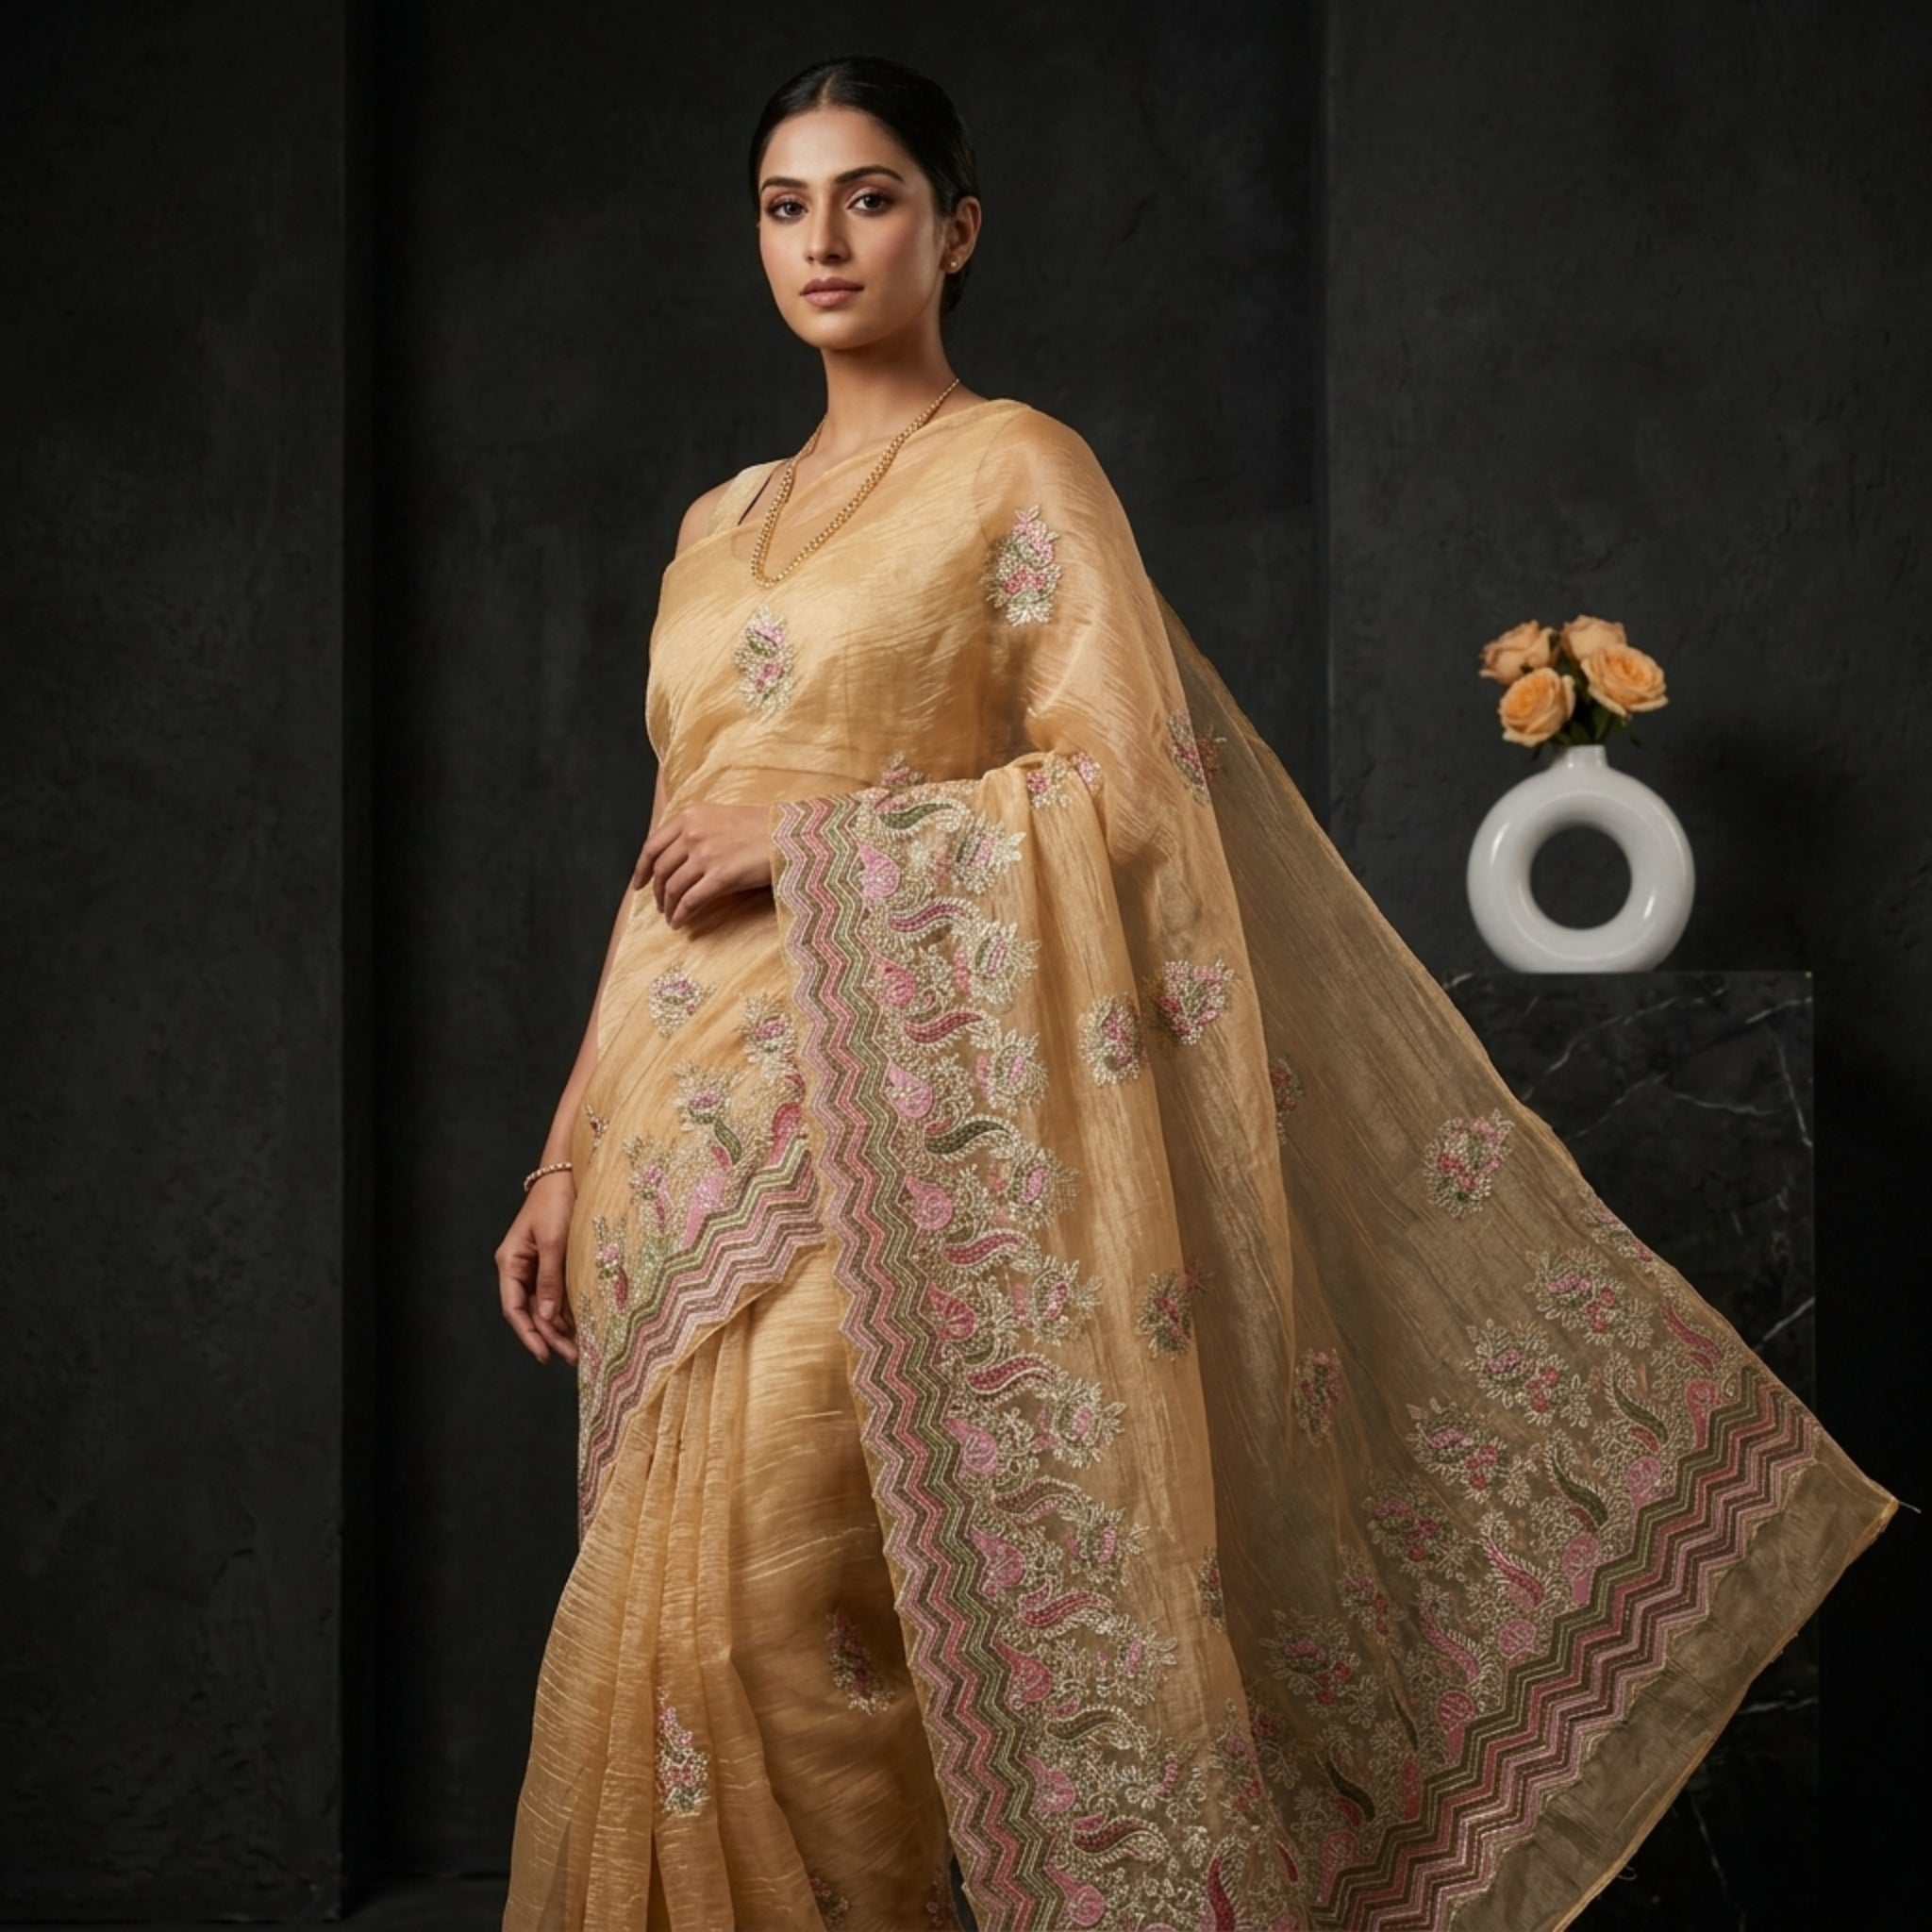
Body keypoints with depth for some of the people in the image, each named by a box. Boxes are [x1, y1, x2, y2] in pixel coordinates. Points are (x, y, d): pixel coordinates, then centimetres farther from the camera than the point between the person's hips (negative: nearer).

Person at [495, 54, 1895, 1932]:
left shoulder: (1016, 470, 1)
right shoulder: (723, 525, 19)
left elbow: (1128, 789, -10)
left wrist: (808, 837, -12)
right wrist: (567, 1157, 14)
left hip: (852, 1122, -6)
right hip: (669, 1132, 6)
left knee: (758, 1629, -14)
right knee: (661, 1631, 5)